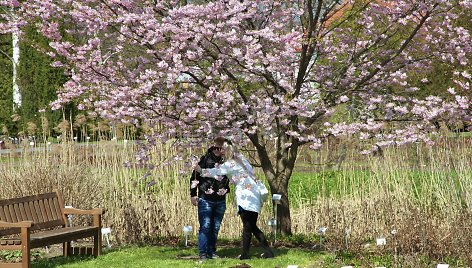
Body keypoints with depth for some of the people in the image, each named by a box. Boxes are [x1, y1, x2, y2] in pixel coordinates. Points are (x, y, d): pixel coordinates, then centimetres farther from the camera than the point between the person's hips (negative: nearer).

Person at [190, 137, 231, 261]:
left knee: (215, 228, 9)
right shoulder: (205, 159, -5)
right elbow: (194, 177, -2)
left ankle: (212, 252, 18)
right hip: (205, 200, -4)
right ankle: (202, 253, 0)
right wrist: (193, 195, -5)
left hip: (220, 201, 4)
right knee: (205, 227, -5)